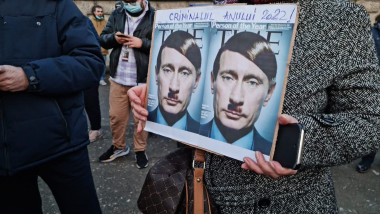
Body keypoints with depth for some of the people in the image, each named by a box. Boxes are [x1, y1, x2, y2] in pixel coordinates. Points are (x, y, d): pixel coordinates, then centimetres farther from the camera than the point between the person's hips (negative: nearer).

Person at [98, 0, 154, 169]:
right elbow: (102, 39, 10)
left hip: (143, 79, -4)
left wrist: (142, 43, -21)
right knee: (116, 116, 13)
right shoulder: (116, 15, 10)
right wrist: (114, 38, -11)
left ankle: (140, 150, 27)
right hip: (118, 78, 4)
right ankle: (118, 146, 35)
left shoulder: (155, 16, -5)